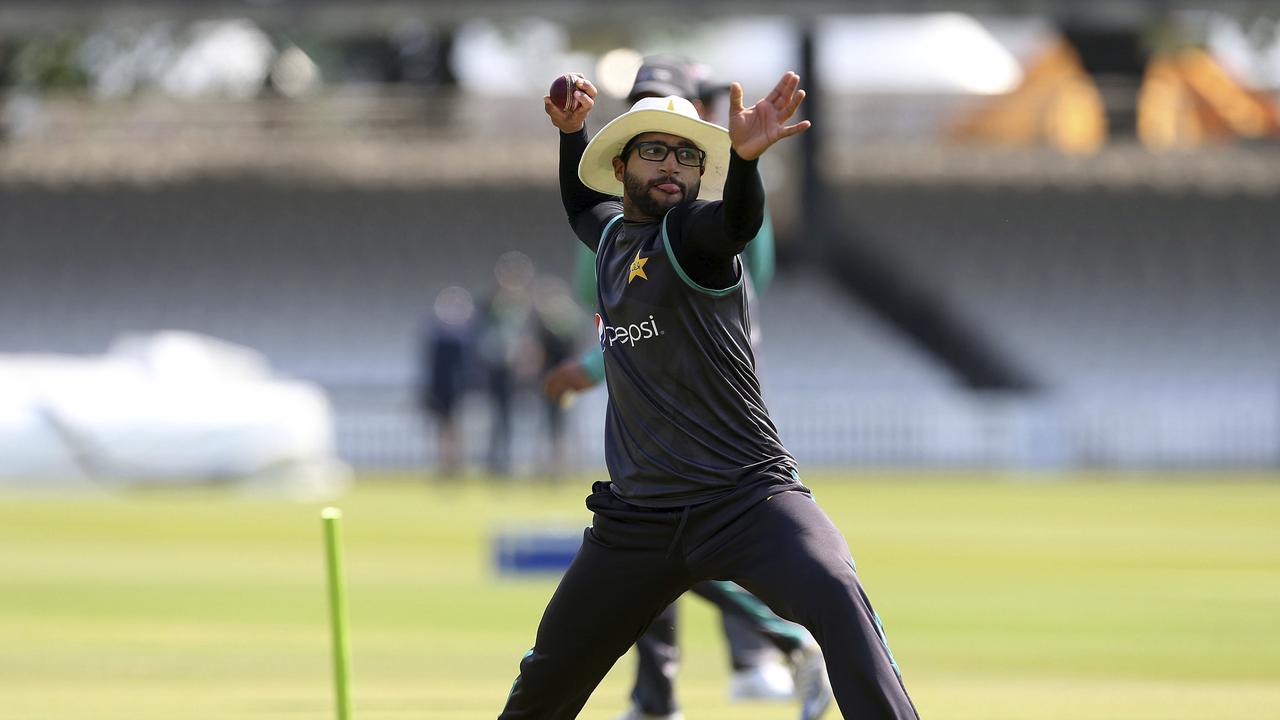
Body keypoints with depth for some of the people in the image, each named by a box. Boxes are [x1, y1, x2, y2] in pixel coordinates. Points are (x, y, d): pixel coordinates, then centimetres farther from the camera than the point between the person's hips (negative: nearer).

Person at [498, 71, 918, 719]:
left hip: (745, 497, -7)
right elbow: (581, 203, 39)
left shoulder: (691, 231, -8)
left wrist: (744, 158, -55)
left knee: (834, 595, -35)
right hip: (637, 514, 7)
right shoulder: (613, 234, 13)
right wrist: (570, 131, 22)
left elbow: (736, 221, -34)